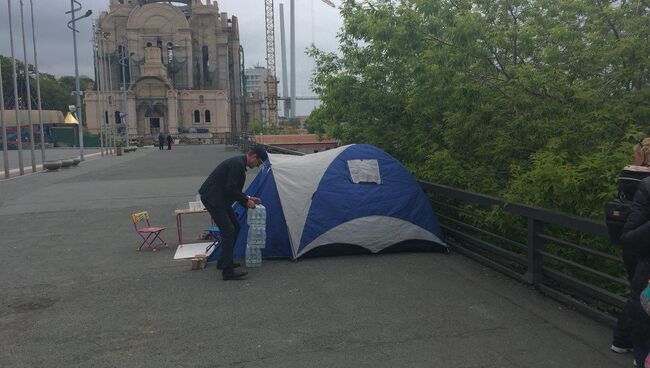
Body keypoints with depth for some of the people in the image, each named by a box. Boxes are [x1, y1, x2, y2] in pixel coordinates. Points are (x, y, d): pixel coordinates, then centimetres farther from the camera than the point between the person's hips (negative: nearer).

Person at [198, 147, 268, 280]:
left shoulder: (239, 163, 15)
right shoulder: (237, 164, -18)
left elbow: (233, 189, 22)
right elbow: (230, 188, -22)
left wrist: (248, 198, 15)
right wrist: (246, 201, -11)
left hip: (219, 198, 11)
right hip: (212, 198, -11)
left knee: (235, 227, 15)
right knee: (228, 230, -15)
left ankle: (224, 262, 25)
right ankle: (227, 271, -14)